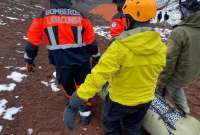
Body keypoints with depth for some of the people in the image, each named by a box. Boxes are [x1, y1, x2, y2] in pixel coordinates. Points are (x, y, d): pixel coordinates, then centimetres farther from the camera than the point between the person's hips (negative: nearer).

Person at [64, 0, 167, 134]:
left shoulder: (120, 46, -32)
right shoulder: (161, 47, -13)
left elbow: (98, 75, -35)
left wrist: (75, 102, -31)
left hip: (121, 99, -4)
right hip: (146, 99, 5)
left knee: (110, 122, 28)